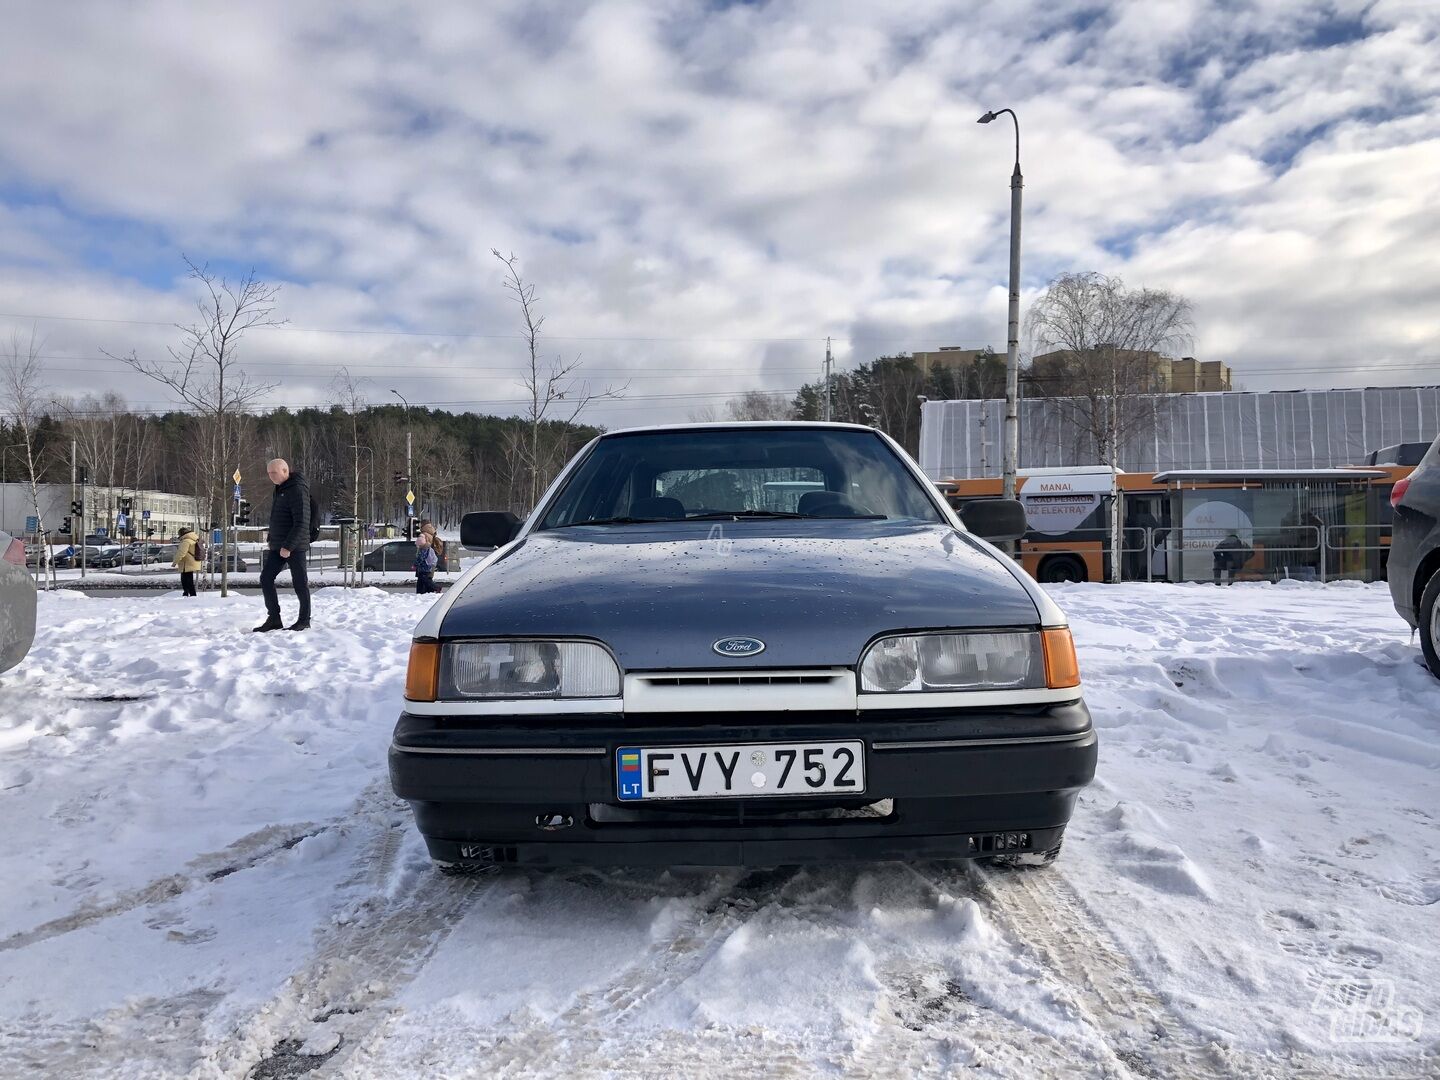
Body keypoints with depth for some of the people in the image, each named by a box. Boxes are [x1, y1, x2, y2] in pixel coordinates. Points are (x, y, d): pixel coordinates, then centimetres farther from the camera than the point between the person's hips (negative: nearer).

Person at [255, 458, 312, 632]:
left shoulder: (297, 490, -16)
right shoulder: (280, 490, 14)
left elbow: (302, 522, -22)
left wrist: (289, 546, -23)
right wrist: (271, 540, 16)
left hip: (295, 546, -9)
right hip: (278, 546, 9)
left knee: (299, 582, 0)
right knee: (266, 578, 5)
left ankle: (304, 620, 11)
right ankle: (274, 619, 10)